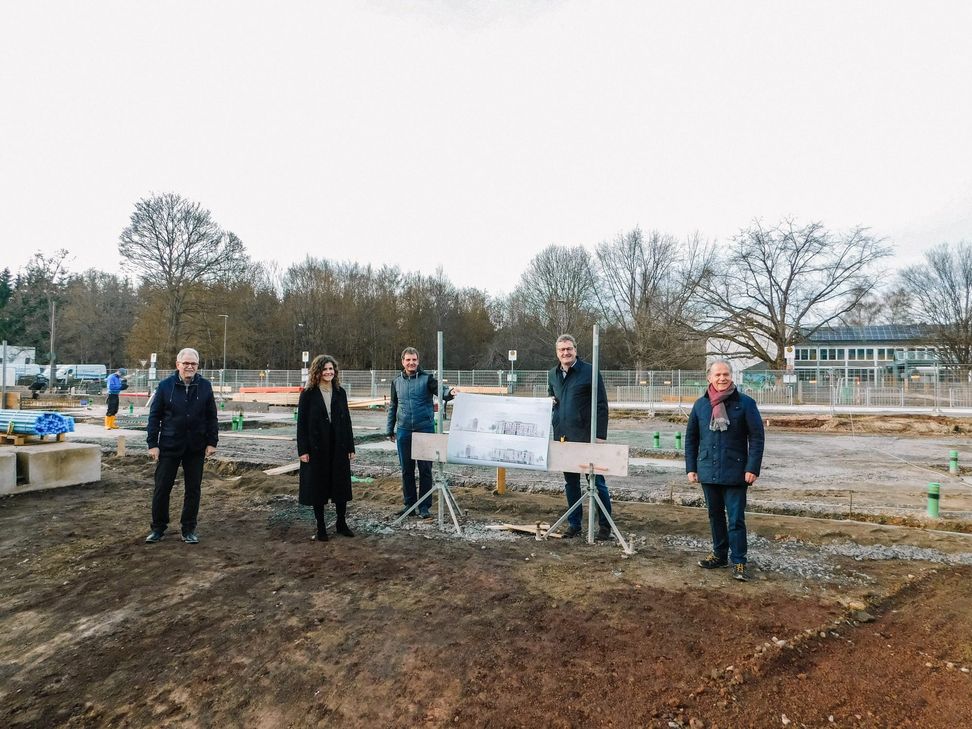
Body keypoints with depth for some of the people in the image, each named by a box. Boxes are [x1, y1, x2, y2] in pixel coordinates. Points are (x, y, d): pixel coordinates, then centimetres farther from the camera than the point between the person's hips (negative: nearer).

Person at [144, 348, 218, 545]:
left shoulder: (205, 386, 0)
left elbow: (212, 416, 4)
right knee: (162, 488, 6)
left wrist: (212, 442, 0)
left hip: (196, 448, 1)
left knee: (193, 490, 7)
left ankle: (189, 530, 20)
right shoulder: (165, 385, -3)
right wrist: (152, 443, -5)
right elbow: (154, 415, -1)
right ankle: (158, 528, 24)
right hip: (169, 446, -1)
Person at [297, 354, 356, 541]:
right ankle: (321, 528, 19)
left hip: (338, 447, 3)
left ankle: (341, 524, 24)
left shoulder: (340, 393, 6)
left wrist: (350, 447, 4)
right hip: (316, 448, -3)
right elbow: (301, 423, -5)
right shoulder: (308, 394, -4)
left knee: (341, 485, 9)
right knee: (318, 487, 6)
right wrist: (302, 450, -11)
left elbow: (347, 420, 7)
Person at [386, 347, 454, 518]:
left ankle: (424, 506, 12)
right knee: (406, 469, 10)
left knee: (425, 469, 2)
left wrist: (449, 394, -41)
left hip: (425, 429, -3)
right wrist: (390, 430, 15)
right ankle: (409, 503, 23)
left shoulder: (426, 379, -3)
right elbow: (393, 406, 15)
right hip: (403, 430, 3)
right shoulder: (397, 382, 8)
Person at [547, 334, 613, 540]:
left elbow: (602, 405, -7)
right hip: (562, 437, 5)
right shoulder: (552, 375, 10)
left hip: (586, 436, -5)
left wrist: (601, 435, -12)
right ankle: (574, 523, 24)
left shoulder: (590, 372, -7)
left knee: (596, 481, 3)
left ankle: (605, 526, 15)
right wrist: (551, 401, 3)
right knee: (570, 482, 13)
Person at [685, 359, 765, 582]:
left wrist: (753, 468, -12)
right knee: (715, 515, 16)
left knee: (736, 518, 0)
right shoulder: (701, 404, 4)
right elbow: (691, 438, 9)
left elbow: (756, 437, -6)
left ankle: (739, 562, 12)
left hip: (735, 473, -4)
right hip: (708, 471, 4)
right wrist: (691, 468, 6)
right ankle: (719, 554, 30)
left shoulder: (745, 403, -6)